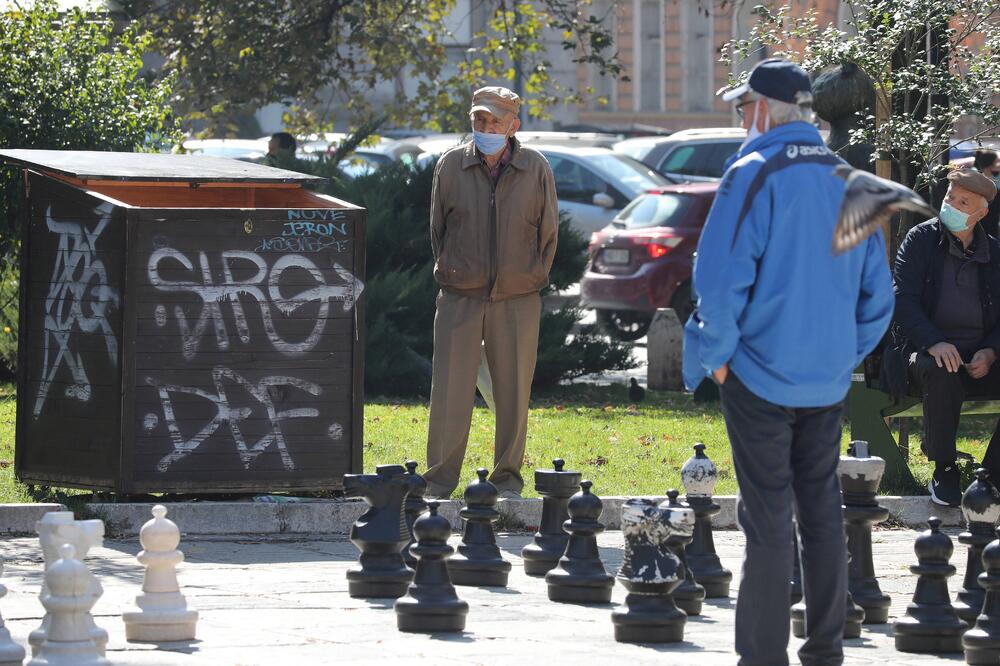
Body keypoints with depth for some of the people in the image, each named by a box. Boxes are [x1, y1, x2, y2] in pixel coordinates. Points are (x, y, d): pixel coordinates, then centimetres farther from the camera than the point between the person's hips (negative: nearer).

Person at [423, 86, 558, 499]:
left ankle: (508, 478, 15)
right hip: (460, 298, 0)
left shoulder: (536, 170, 0)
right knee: (450, 390, -3)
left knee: (513, 393, 4)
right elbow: (438, 228, 11)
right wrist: (449, 275, 9)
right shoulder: (451, 166, 1)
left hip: (517, 299, 0)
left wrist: (531, 281, 9)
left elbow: (548, 232, 9)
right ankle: (439, 481, 4)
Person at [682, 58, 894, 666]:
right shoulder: (847, 180, 6)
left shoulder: (755, 175, -14)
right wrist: (849, 352, 16)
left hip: (761, 374, -5)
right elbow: (877, 291, 10)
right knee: (822, 510, 14)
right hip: (829, 377, 5)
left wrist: (717, 353, -8)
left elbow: (720, 279, -20)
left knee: (768, 516, -1)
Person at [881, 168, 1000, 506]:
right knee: (940, 374, -39)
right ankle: (943, 471, -22)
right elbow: (903, 300, -8)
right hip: (928, 351, -3)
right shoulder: (920, 240, 2)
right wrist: (933, 343, -24)